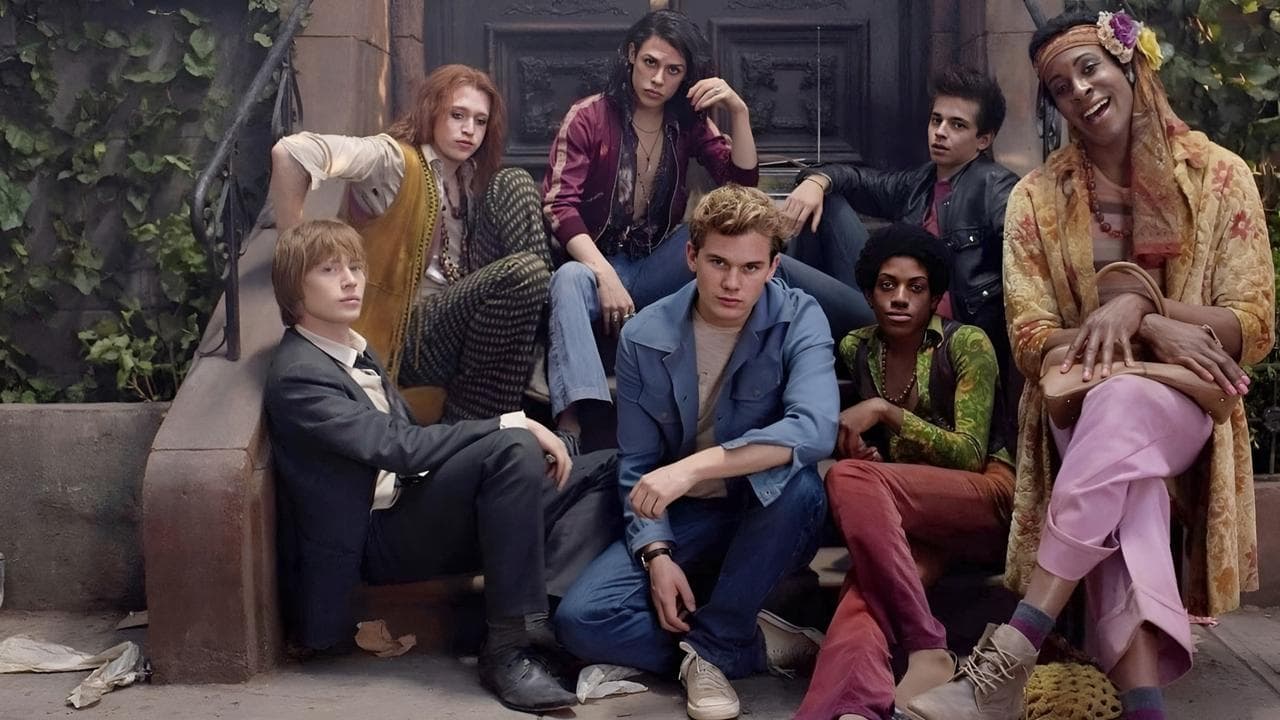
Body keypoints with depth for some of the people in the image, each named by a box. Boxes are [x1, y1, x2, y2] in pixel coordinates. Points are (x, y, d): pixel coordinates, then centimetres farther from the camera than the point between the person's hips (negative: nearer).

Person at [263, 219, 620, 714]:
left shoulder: (354, 350, 18)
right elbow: (396, 447, -24)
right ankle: (512, 645, -28)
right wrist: (510, 425, -23)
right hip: (375, 539, -9)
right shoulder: (298, 376, -13)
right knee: (513, 446, -32)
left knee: (601, 473, -2)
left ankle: (550, 606, -24)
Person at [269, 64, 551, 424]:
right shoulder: (394, 160, -10)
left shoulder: (469, 177, 15)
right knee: (524, 272, -28)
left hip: (463, 321, 7)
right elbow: (290, 151, -24)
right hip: (405, 337, -7)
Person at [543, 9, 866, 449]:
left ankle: (872, 320, -27)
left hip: (661, 265, 4)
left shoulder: (689, 125, 9)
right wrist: (606, 276, -25)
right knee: (569, 280, -40)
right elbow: (559, 205, -12)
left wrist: (738, 111, -14)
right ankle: (571, 429, -58)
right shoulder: (588, 118, -4)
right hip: (600, 263, -3)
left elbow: (742, 183, 0)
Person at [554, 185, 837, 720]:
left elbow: (815, 429, -32)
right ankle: (751, 646, -10)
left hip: (768, 519, -1)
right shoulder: (643, 338, -7)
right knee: (580, 620, -21)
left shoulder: (798, 320, -14)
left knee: (795, 483, -37)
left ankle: (712, 646, -18)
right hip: (681, 519, 2)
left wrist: (696, 466, -41)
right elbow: (637, 467, -1)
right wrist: (656, 554, -18)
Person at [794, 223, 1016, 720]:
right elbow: (847, 436, 22)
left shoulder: (967, 344, -4)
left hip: (987, 499, -4)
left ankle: (927, 651, -38)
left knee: (849, 478, -32)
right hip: (907, 515, 4)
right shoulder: (855, 350, 11)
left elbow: (970, 454, -10)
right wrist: (851, 444, -2)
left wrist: (884, 411, -17)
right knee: (865, 589, -33)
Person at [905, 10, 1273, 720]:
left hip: (1184, 401, -1)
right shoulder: (1036, 198, 5)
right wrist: (1151, 332, -17)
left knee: (1121, 404, -40)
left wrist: (1139, 305, -18)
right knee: (1123, 483, -39)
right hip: (1079, 402, 1)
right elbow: (1031, 344, -1)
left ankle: (1006, 661, -48)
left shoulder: (1220, 176, 3)